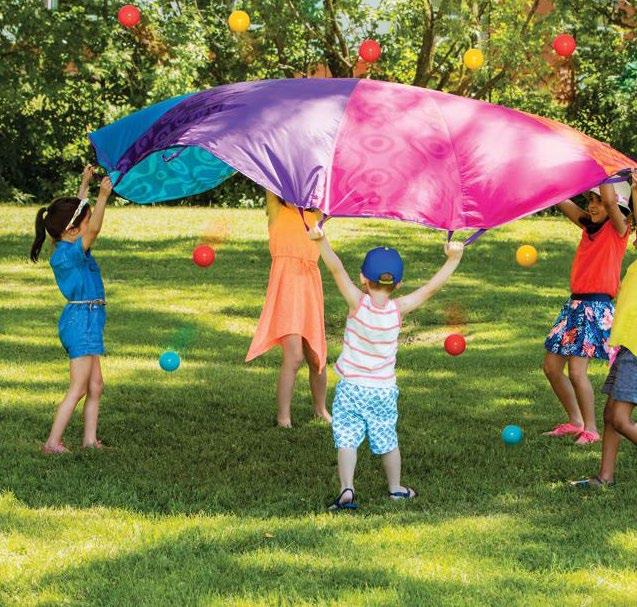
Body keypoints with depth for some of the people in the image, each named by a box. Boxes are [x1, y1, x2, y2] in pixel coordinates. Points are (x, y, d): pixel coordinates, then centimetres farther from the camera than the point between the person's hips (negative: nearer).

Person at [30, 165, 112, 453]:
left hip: (88, 320, 10)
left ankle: (90, 440, 17)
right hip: (81, 319, -10)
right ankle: (52, 443, -9)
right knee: (78, 388, -9)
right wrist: (103, 195, -36)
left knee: (95, 385, 13)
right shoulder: (67, 253, -18)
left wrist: (85, 184, 24)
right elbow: (94, 229, -32)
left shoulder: (69, 248, 8)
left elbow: (79, 212, 23)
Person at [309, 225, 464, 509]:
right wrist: (453, 259, -7)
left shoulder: (358, 303, -16)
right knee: (387, 441, 17)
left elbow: (337, 269, -25)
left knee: (347, 440, -3)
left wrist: (322, 241, -30)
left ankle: (346, 489, -19)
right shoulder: (398, 309, -11)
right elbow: (431, 287, -10)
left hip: (351, 388, -2)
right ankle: (395, 488, 31)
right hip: (384, 390, 2)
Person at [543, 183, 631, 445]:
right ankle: (575, 421, 21)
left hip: (597, 307, -8)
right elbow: (562, 201, 13)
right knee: (551, 366, 9)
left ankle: (591, 429, -2)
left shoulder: (618, 229, -6)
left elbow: (610, 200, -25)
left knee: (576, 370, -14)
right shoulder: (589, 226, 13)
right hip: (575, 304, 8)